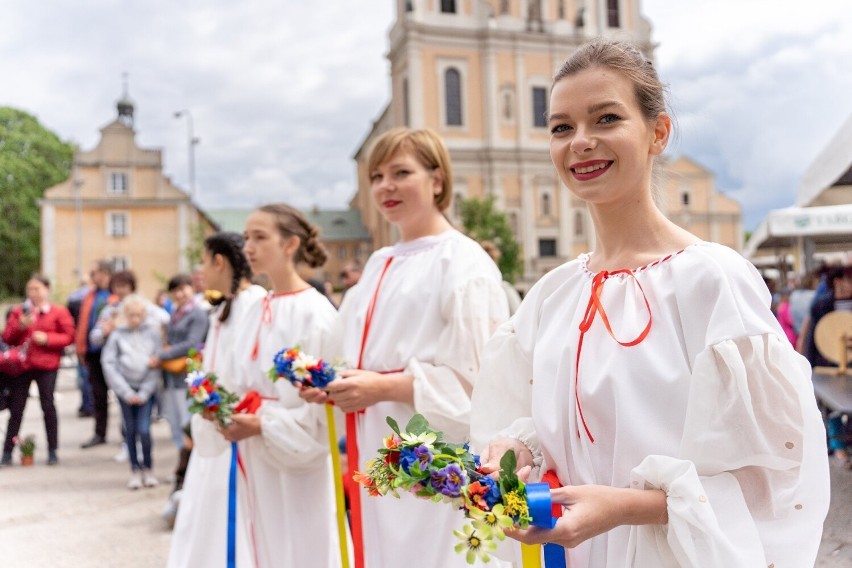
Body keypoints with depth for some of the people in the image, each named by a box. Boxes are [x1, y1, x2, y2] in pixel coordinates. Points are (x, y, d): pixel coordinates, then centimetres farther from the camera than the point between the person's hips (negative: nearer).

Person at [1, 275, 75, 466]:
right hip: (20, 364, 3)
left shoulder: (59, 312, 1)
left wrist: (47, 339, -16)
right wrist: (20, 326, -11)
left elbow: (69, 336, -4)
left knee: (48, 406, 1)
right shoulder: (18, 311, 10)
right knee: (16, 409, 7)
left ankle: (52, 451, 11)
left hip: (46, 366, -3)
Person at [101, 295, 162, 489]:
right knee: (130, 430, 6)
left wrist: (144, 392, -8)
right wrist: (126, 392, -7)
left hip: (146, 389, -1)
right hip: (125, 388, 1)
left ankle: (147, 469, 13)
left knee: (144, 430, -7)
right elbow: (108, 363, -4)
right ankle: (135, 470, 20)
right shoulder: (117, 334, -2)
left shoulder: (153, 332, -3)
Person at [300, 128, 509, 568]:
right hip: (381, 456, 8)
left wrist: (386, 387, -19)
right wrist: (336, 384, 0)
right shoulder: (379, 264, 14)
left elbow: (475, 375, -16)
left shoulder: (463, 262, -10)